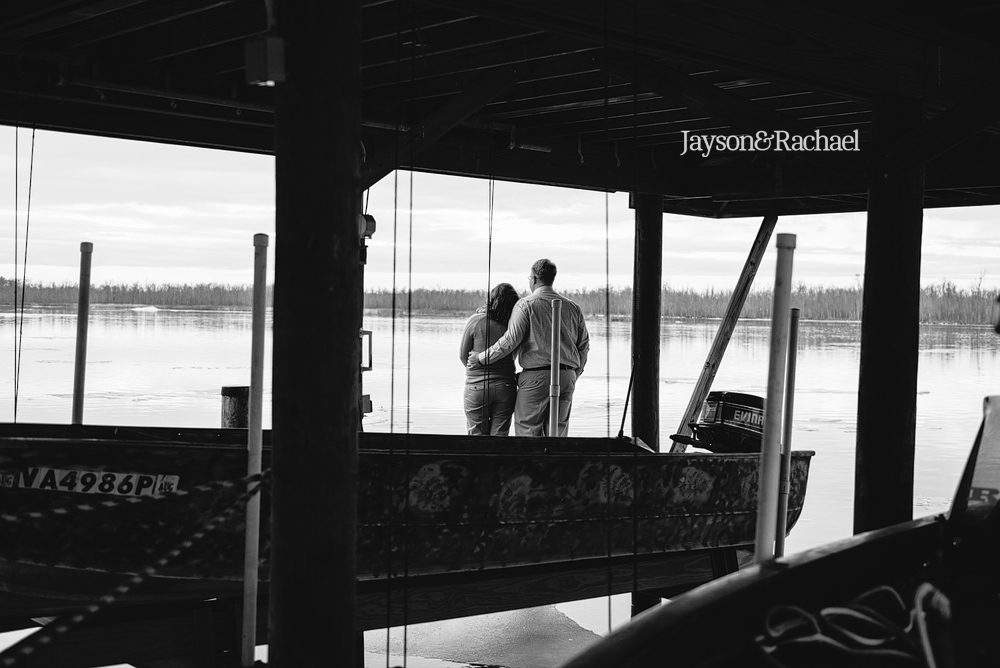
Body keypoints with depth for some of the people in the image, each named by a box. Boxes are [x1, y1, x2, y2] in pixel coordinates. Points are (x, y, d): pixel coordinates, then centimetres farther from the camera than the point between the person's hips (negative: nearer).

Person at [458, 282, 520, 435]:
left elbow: (463, 355, -1)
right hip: (505, 387, 2)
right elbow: (512, 357, 6)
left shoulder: (475, 321, -11)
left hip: (477, 387, -2)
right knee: (500, 435, 8)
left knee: (477, 434, 7)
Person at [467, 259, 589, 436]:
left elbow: (511, 340, -12)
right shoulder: (572, 308, 12)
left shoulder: (526, 305, -5)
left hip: (536, 376, -5)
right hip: (567, 378, 5)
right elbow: (584, 345, 14)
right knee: (558, 432, 9)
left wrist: (482, 358, -2)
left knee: (527, 431, -1)